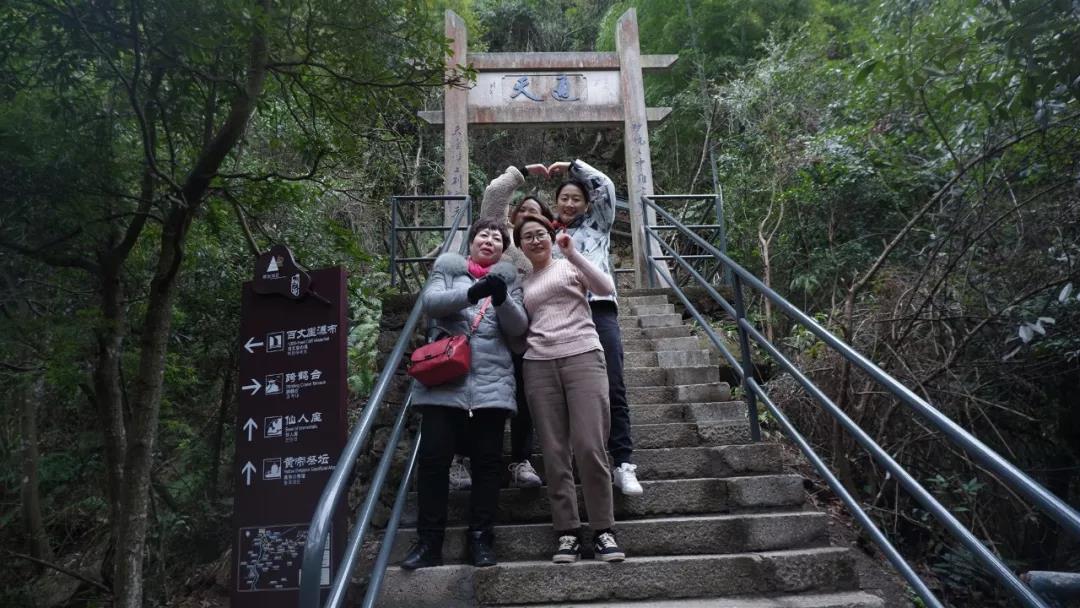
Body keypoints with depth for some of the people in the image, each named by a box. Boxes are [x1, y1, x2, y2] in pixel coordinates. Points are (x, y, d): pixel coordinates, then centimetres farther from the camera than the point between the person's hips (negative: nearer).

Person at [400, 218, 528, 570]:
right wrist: (472, 293, -19)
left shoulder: (507, 278, 18)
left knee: (487, 460, 1)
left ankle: (481, 538, 10)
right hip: (444, 375, -1)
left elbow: (518, 327, 6)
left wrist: (502, 299, -15)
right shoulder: (447, 268, 16)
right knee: (433, 457, -4)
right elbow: (429, 303, -3)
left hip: (491, 380, 1)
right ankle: (429, 541, 4)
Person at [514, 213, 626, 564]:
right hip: (538, 366, 3)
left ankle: (603, 530, 1)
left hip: (582, 357, -3)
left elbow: (607, 288, -6)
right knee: (554, 452, 1)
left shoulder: (570, 266, 12)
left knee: (590, 448, -10)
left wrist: (573, 254, -11)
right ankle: (568, 531, 8)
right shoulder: (521, 284, 21)